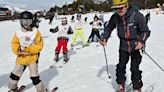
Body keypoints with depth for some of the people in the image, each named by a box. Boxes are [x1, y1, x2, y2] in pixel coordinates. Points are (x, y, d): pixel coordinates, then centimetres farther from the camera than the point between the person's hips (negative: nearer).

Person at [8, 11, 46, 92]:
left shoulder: (35, 32, -10)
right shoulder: (18, 33, -1)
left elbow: (39, 46, -10)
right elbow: (14, 44, 4)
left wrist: (28, 49, -21)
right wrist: (18, 50, -18)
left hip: (32, 58, -4)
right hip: (21, 58, 4)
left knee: (35, 78, -7)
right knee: (14, 75, 15)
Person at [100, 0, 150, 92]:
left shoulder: (137, 16, -22)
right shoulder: (115, 17, -12)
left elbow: (145, 31, -14)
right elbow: (108, 28, 5)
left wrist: (141, 41, -31)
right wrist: (105, 38, -11)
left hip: (136, 46, -3)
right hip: (123, 46, 4)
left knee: (134, 68, -3)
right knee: (121, 66, 11)